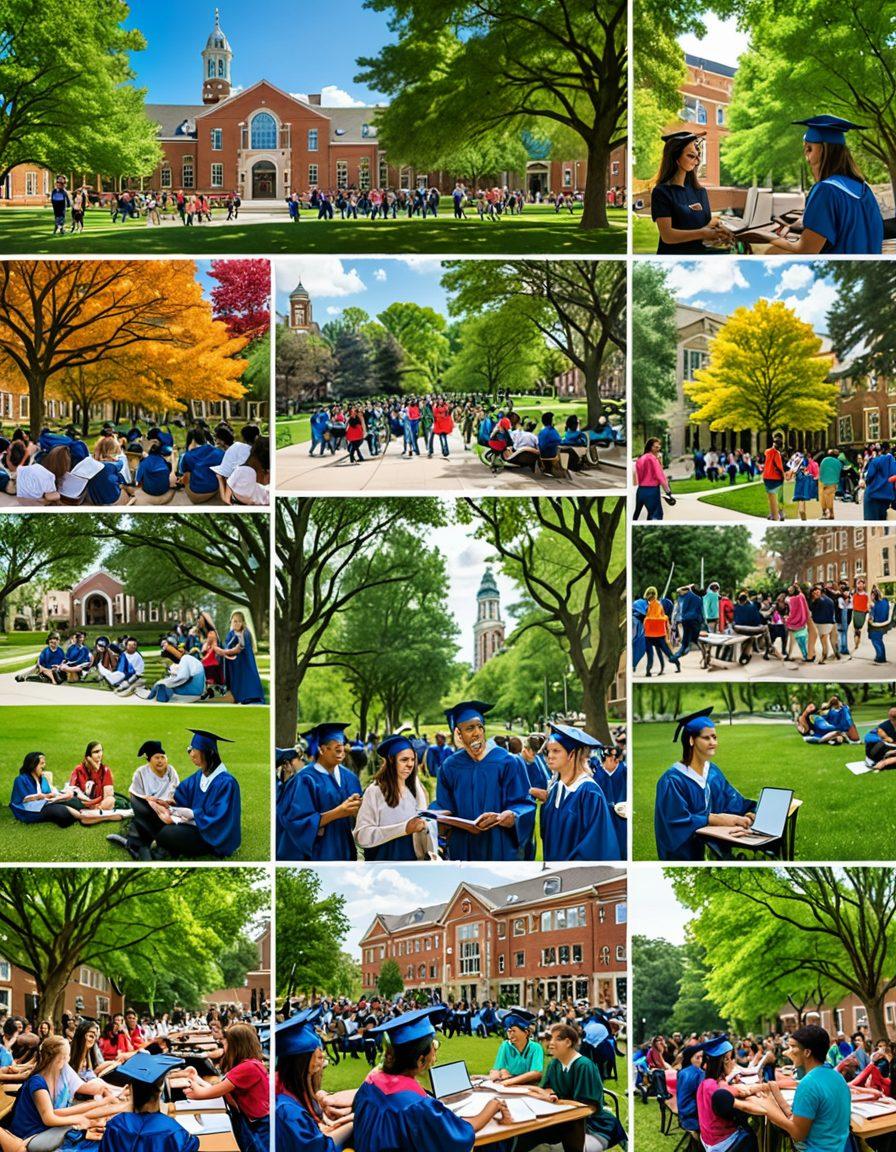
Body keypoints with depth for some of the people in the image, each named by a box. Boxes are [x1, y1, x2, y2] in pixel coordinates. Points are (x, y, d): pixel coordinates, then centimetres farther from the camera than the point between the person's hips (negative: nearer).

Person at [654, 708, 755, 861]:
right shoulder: (673, 779, -10)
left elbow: (734, 802, 5)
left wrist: (749, 814, -16)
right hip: (687, 850, -7)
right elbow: (678, 820, -17)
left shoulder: (714, 771, 12)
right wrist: (717, 819, -24)